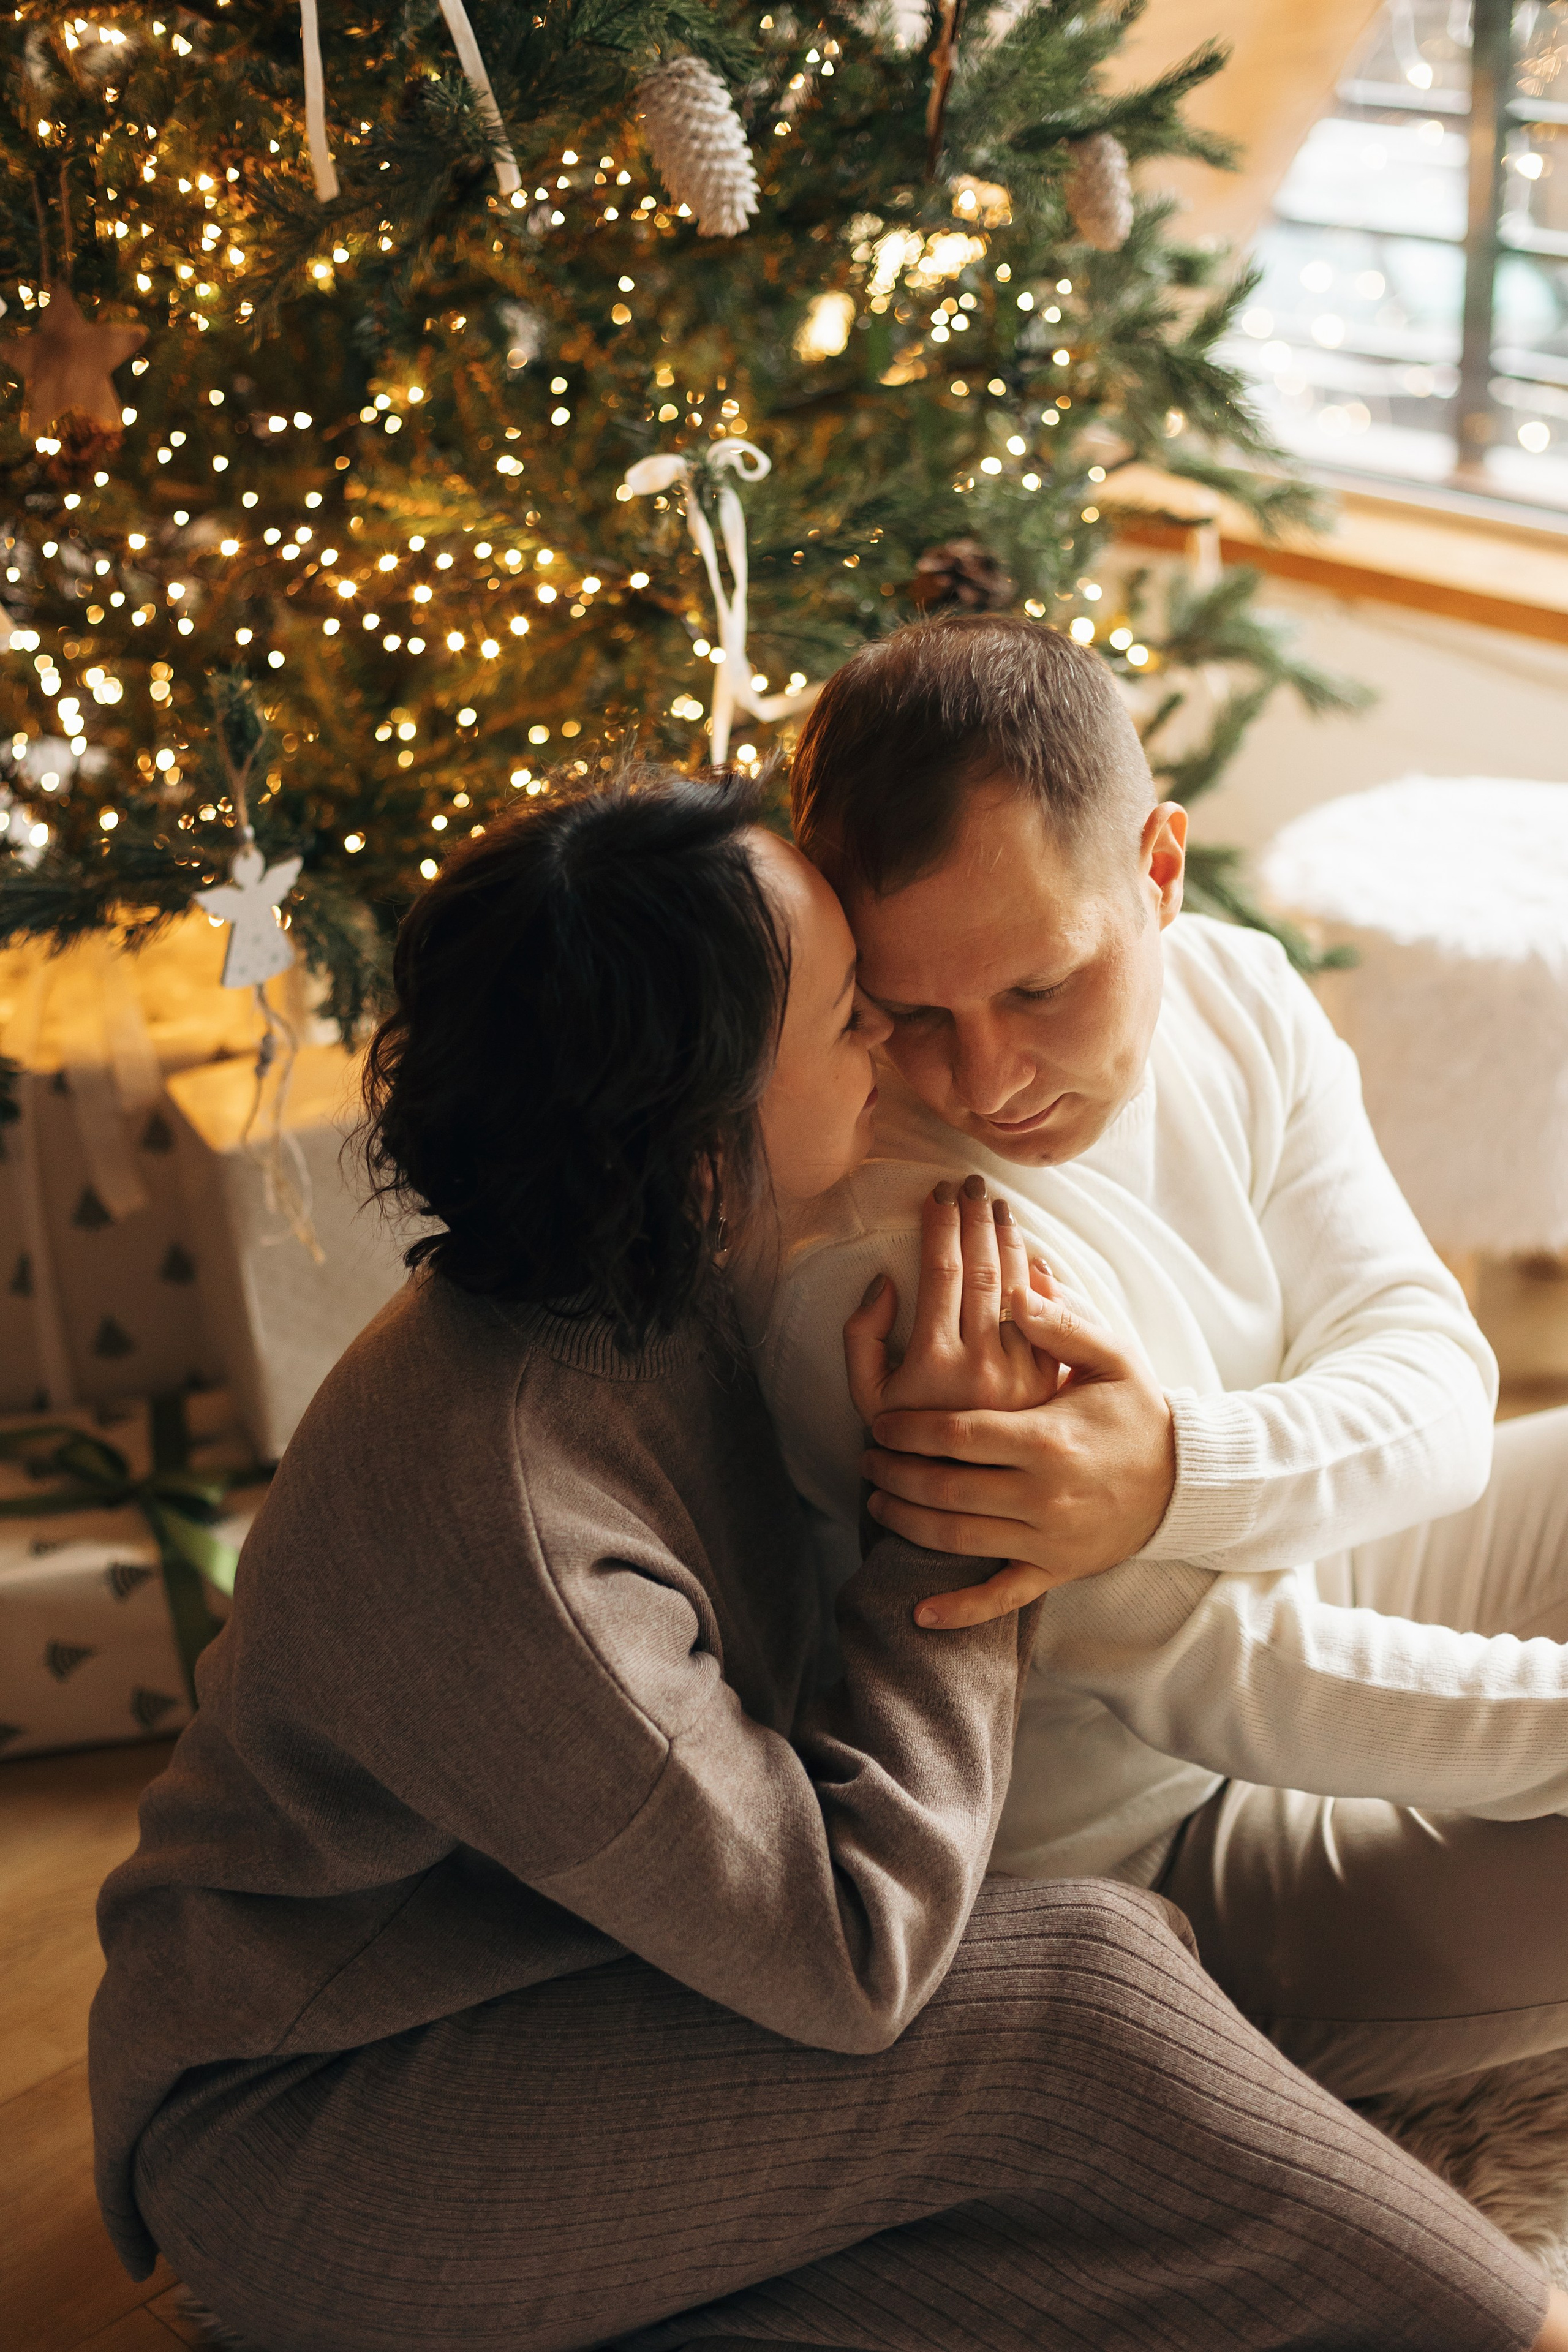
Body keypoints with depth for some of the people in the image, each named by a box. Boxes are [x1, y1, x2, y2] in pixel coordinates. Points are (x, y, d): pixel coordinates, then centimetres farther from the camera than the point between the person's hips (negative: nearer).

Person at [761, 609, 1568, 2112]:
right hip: (1158, 1864, -7)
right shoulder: (873, 1268, -34)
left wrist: (1174, 1477, -38)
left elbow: (1436, 1388, -17)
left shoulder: (1235, 997, -9)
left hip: (1319, 1590, 8)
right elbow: (1241, 1685, -30)